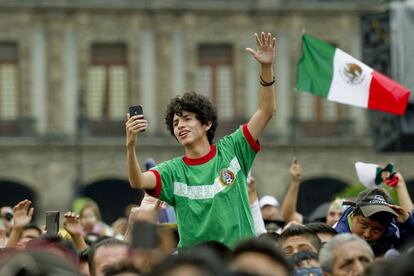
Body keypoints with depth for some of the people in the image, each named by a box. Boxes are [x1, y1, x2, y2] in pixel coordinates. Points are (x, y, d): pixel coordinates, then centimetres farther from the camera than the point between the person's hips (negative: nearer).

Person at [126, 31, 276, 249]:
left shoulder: (231, 150, 6)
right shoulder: (173, 170, 5)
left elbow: (266, 111, 2)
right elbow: (137, 182, -12)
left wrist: (266, 67, -10)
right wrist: (131, 144, -28)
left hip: (240, 254, 0)